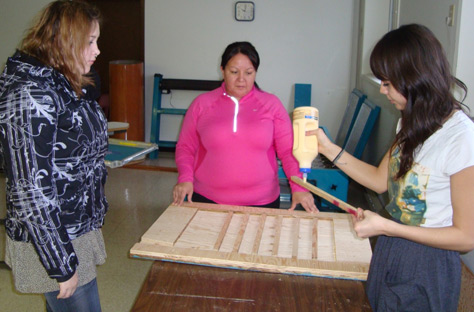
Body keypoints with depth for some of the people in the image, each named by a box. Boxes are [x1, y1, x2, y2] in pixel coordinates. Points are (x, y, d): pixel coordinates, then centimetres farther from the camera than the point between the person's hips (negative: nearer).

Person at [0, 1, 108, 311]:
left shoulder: (65, 86, 7)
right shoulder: (30, 94, -22)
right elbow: (31, 191, -23)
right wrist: (61, 264, -19)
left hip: (78, 227, 9)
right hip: (53, 241, -9)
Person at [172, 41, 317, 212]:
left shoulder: (271, 104, 3)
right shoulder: (202, 103, 4)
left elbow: (288, 151, 1)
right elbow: (185, 147, 7)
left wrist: (299, 188, -11)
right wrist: (185, 178, -9)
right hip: (207, 200, 0)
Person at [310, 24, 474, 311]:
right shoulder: (413, 125, 2)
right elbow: (381, 180, 8)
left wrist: (386, 227, -23)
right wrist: (328, 148, 3)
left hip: (426, 267, -7)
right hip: (391, 250, 8)